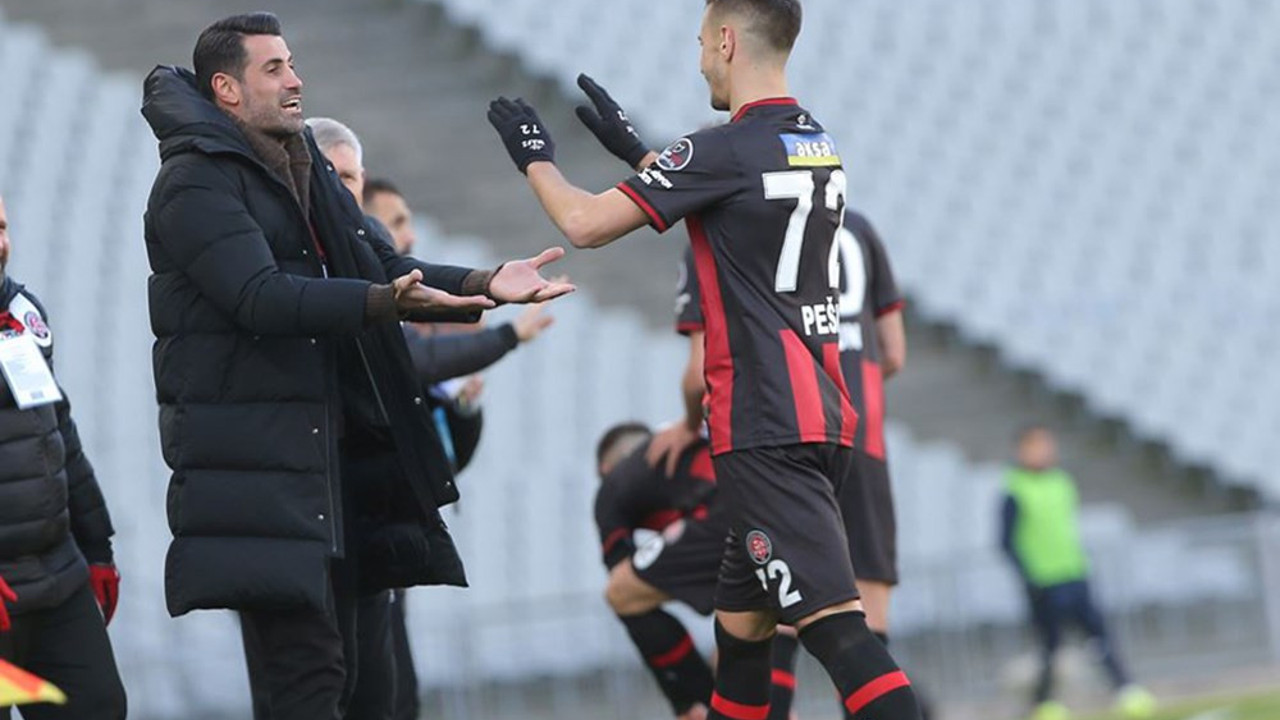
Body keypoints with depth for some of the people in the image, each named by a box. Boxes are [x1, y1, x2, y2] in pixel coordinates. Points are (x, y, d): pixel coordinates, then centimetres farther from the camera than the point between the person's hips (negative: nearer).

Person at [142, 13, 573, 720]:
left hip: (328, 443, 9)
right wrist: (385, 301, -34)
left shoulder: (310, 174, 20)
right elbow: (261, 296, -23)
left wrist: (483, 285, 0)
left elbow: (383, 266, 17)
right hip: (248, 444, -9)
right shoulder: (195, 182, -10)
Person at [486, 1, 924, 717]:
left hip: (767, 430, -9)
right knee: (741, 623, 17)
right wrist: (632, 147, 40)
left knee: (834, 619, -18)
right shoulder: (821, 146, 14)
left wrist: (536, 158, 10)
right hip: (822, 417, 9)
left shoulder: (728, 149, -12)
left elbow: (586, 224, -9)